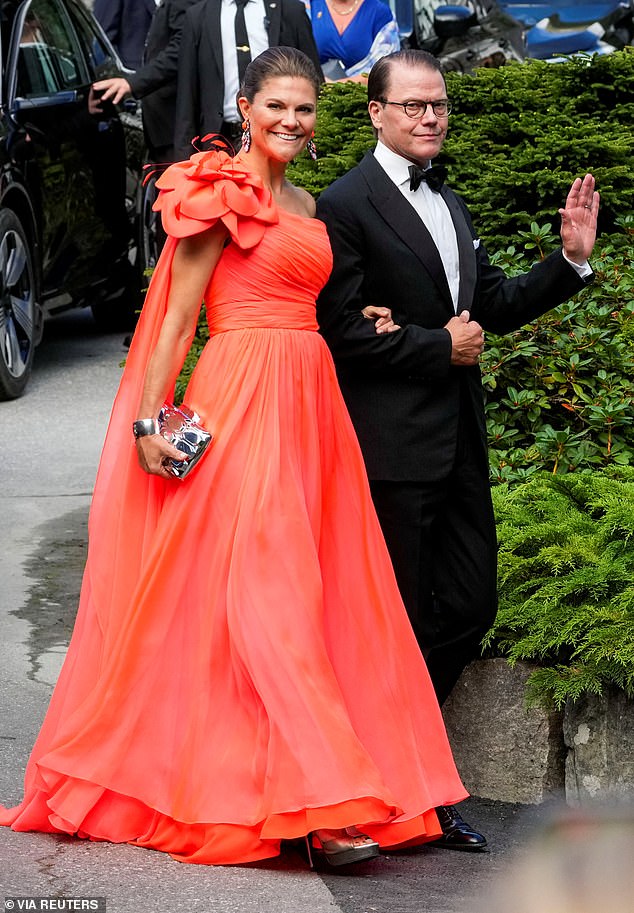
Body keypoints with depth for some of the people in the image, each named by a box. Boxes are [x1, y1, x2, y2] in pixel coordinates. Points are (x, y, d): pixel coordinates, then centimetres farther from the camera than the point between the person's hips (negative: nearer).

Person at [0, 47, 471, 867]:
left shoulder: (304, 205, 19)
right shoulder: (222, 190, -4)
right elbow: (178, 313, -7)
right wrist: (149, 419, -13)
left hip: (308, 401, 9)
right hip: (240, 398, -9)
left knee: (314, 583, 5)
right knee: (264, 585, -11)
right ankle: (324, 801, -15)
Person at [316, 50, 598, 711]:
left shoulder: (449, 203, 16)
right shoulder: (346, 205, -11)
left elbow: (493, 306, 17)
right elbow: (342, 330, -17)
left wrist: (570, 259, 5)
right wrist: (441, 347, -13)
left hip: (460, 438, 8)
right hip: (396, 445, -8)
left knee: (471, 607, 10)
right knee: (405, 623, 1)